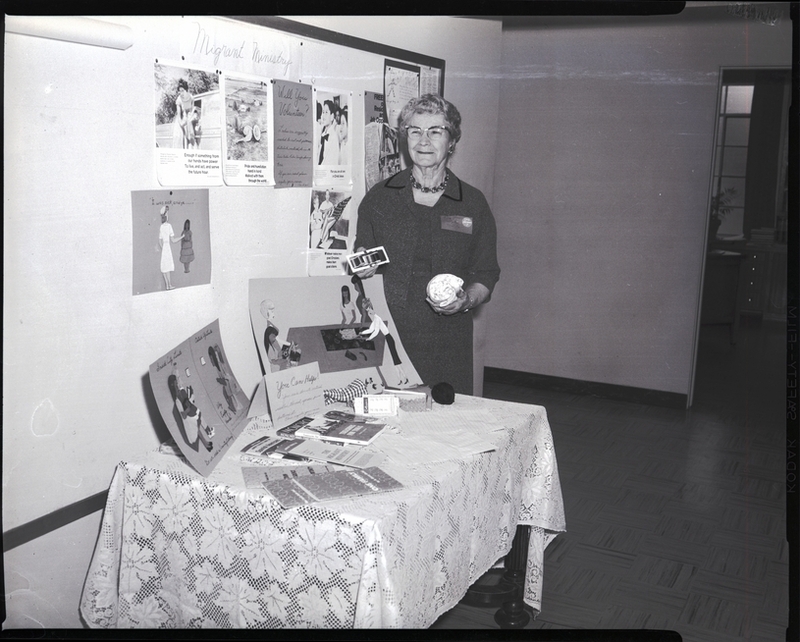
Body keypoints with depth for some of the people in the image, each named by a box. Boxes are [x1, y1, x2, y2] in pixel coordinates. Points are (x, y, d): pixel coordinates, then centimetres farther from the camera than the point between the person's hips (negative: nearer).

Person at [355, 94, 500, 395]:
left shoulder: (473, 204, 5)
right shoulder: (379, 197, 7)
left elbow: (486, 277, 8)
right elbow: (362, 268, 15)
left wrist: (467, 299, -10)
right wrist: (363, 269, -6)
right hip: (385, 340, 0)